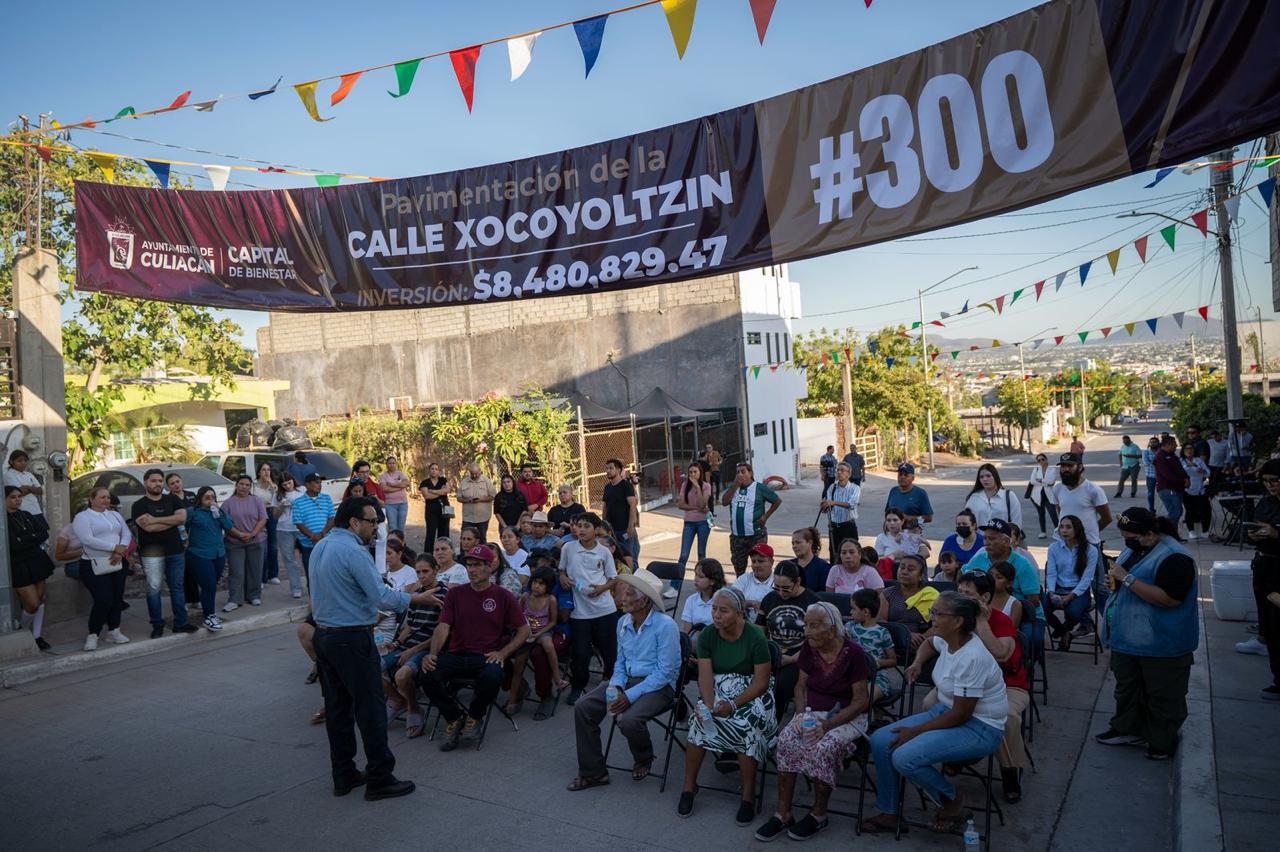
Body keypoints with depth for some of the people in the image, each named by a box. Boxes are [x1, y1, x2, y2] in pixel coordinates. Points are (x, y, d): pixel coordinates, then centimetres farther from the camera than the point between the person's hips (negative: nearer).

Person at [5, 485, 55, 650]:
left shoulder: (26, 515, 9)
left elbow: (44, 534, 2)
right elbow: (13, 545, -16)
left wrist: (25, 540, -10)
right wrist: (33, 539, -7)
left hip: (36, 562, 5)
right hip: (18, 566, -5)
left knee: (40, 600, 5)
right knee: (33, 604, -6)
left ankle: (37, 636, 14)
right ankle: (22, 634, 19)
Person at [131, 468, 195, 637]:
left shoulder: (173, 500, 10)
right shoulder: (139, 505, 0)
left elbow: (182, 517, -8)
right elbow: (148, 527, -16)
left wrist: (156, 519, -14)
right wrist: (172, 520, -7)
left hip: (175, 550, 3)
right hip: (152, 552, -3)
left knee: (177, 587, 7)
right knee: (154, 589, -1)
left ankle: (180, 623, 14)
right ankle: (157, 625, 10)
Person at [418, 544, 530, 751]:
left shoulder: (503, 596, 4)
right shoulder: (455, 594, 10)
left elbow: (524, 629, 5)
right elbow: (443, 627, 2)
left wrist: (503, 653, -9)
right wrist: (432, 654, -16)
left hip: (486, 657, -2)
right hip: (456, 655, 2)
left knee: (493, 676, -36)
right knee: (426, 676, -26)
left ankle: (474, 718, -1)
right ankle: (454, 717, 3)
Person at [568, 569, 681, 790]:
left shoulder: (665, 625, -18)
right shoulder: (623, 622, 4)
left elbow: (664, 672, -19)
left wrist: (630, 696, -22)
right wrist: (615, 687, -7)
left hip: (659, 685, -7)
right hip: (627, 680, 7)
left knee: (628, 720, -32)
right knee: (583, 708, -10)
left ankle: (644, 759, 4)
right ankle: (593, 771, 4)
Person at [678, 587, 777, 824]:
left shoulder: (755, 637, -15)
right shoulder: (707, 636, -4)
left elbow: (761, 682, -15)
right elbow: (705, 676, -8)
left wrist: (733, 705, -24)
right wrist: (709, 705, -26)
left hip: (751, 692, -3)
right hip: (718, 689, 3)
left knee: (747, 726, -31)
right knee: (700, 721, -24)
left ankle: (748, 793, -12)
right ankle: (689, 785, -6)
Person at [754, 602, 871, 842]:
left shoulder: (853, 653, -15)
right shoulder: (809, 648, 0)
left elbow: (860, 701, -13)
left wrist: (828, 724, -22)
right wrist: (803, 713, -10)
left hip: (847, 717, -4)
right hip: (813, 712, 5)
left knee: (824, 747, -32)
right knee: (786, 739, -24)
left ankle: (819, 814, -10)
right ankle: (783, 814, -16)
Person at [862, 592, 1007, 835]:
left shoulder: (972, 658, -28)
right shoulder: (947, 641, -3)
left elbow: (961, 714, -24)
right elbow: (929, 644, 25)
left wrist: (916, 731, -17)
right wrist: (917, 663, 5)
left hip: (978, 727, -9)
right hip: (946, 711, 9)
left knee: (904, 757, -26)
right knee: (880, 741, -5)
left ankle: (952, 800, 2)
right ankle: (888, 813, 10)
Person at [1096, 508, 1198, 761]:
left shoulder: (1174, 557, -21)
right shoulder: (1134, 548, 8)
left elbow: (1169, 598, -30)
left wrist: (1127, 578, -28)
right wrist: (1114, 579, 0)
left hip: (1161, 643, -9)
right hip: (1128, 636, 9)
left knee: (1162, 695, 8)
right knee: (1126, 687, 19)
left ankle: (1163, 742, 23)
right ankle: (1127, 729, 34)